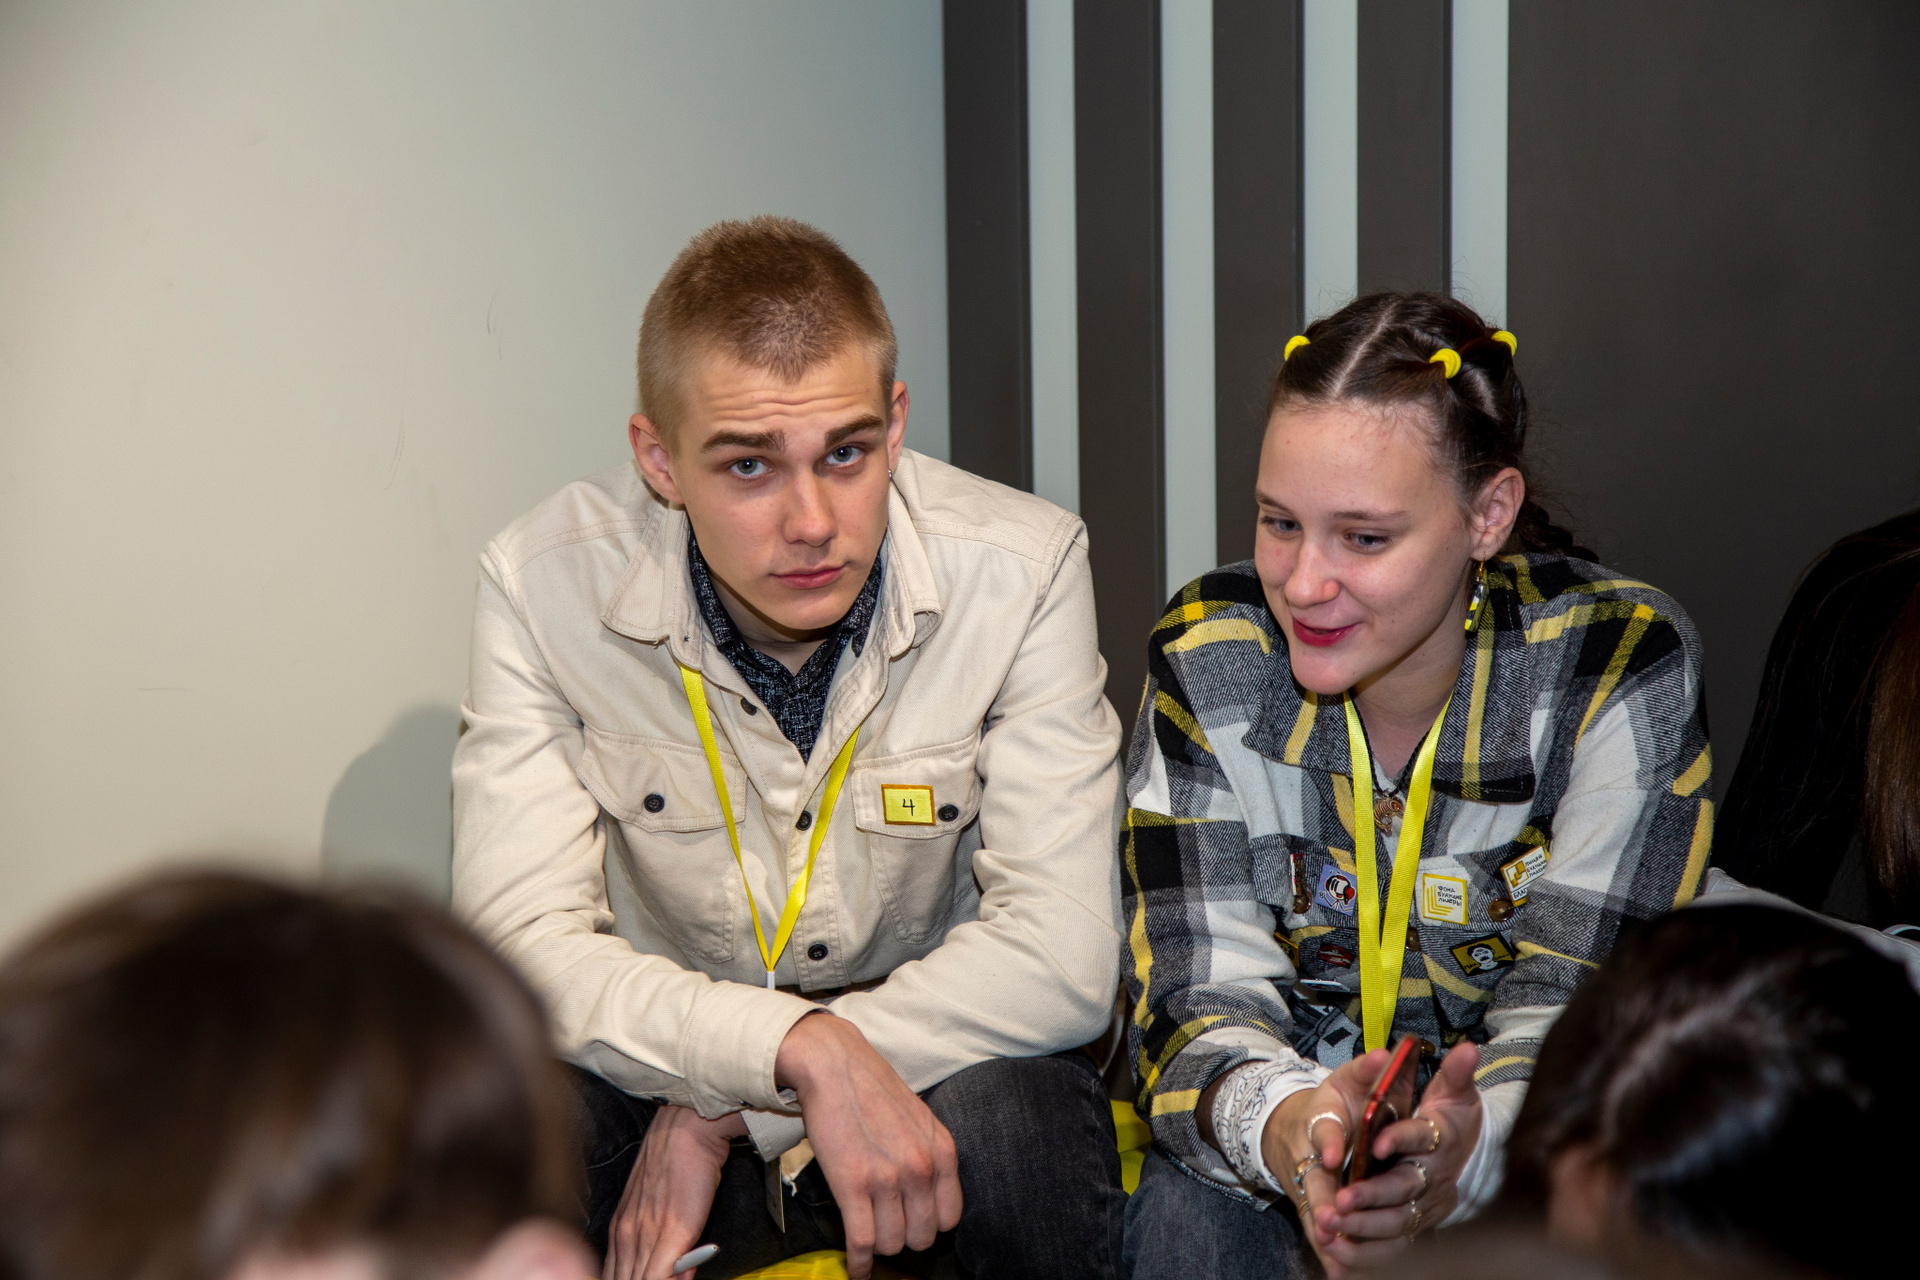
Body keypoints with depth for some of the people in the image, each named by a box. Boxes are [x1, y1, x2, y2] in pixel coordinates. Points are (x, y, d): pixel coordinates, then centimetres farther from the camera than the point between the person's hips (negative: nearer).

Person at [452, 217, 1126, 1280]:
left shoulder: (1020, 571, -17)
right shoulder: (546, 586, -15)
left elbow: (1063, 951, -21)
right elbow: (521, 937, -22)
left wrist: (725, 1110, -25)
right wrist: (801, 1050, -38)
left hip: (939, 1064, 0)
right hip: (669, 1065, 0)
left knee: (1016, 1120, -34)